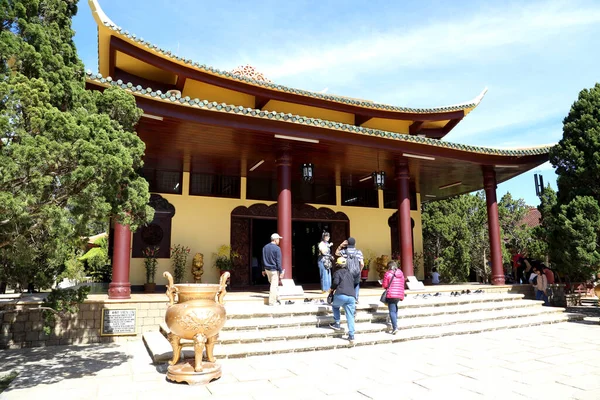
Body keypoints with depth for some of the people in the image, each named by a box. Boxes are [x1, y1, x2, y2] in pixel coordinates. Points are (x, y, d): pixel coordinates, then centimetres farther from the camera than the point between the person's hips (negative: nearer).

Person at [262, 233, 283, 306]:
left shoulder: (265, 247, 8)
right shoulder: (277, 248, -14)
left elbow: (263, 259, 14)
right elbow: (278, 261, -15)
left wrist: (263, 269, 20)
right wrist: (280, 271, -10)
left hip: (267, 269, 7)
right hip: (274, 270, -7)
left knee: (272, 284, 19)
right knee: (274, 285, -1)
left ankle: (277, 299, 22)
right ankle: (272, 302, 2)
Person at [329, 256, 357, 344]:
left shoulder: (337, 272, 8)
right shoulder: (350, 273, 25)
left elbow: (336, 282, -9)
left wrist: (332, 289, 10)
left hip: (341, 295, -4)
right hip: (351, 296, 4)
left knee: (335, 306, 28)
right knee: (350, 317, 5)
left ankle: (337, 324, 20)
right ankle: (351, 336, 0)